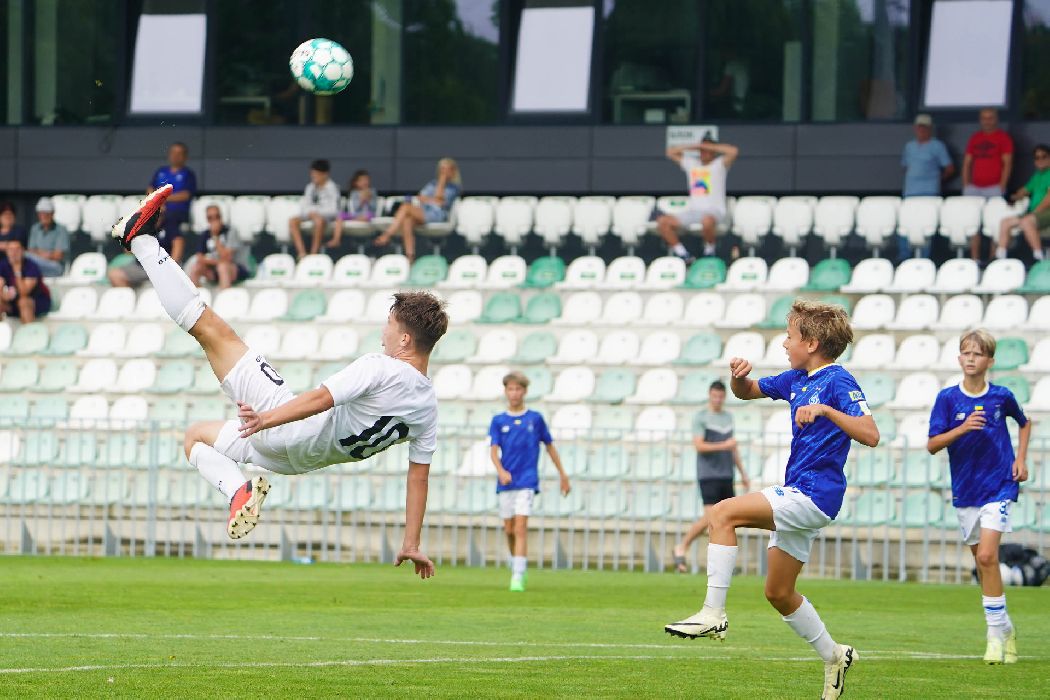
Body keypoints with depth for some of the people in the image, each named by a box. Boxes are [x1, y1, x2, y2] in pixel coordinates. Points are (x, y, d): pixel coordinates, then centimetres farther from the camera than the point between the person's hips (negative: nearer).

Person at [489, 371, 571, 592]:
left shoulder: (535, 419, 4)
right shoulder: (498, 421, 6)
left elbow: (550, 446, 13)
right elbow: (494, 450, -5)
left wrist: (563, 475, 14)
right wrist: (501, 471, -24)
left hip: (527, 482, -2)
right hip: (505, 483, 2)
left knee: (520, 528, -13)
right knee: (509, 530, 8)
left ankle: (518, 578, -17)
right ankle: (517, 564, 32)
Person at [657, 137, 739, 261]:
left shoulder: (719, 164, 4)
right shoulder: (691, 163, 18)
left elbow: (734, 151, -13)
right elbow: (670, 152, 24)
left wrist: (708, 146, -7)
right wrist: (693, 147, 12)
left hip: (714, 211, -5)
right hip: (692, 211, 5)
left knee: (707, 221, -42)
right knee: (662, 221, -13)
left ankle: (709, 249, -14)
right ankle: (682, 255, -9)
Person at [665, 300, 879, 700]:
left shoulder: (838, 382, -12)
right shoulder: (796, 380, 14)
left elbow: (870, 435, -22)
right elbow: (746, 392, 27)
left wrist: (826, 410, -32)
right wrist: (739, 375, 4)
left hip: (814, 495, -10)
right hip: (799, 497, 10)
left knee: (722, 514, -22)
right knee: (778, 593, 14)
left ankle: (713, 613, -24)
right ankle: (833, 657, 27)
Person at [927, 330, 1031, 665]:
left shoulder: (1002, 397, -2)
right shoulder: (948, 398, -4)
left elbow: (1024, 423, 19)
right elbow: (932, 445, -9)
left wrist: (1020, 460, 7)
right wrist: (963, 428, -23)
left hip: (999, 486, -2)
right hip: (965, 491, 2)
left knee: (987, 555, -17)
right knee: (983, 561, 9)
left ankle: (996, 633, -10)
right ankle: (1005, 628, 23)